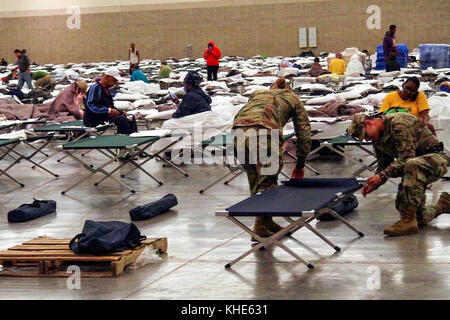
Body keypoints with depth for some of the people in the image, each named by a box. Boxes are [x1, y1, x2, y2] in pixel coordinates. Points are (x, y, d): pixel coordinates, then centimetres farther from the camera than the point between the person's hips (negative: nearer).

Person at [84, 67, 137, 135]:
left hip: (105, 116, 10)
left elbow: (111, 106, 23)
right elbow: (91, 105, -27)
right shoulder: (95, 88, -14)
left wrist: (122, 113, 6)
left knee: (131, 118, 7)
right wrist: (109, 110, -31)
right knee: (122, 119, -27)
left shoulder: (106, 89, 17)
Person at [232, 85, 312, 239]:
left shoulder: (257, 94, 40)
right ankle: (260, 227, -6)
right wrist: (300, 166, 31)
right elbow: (304, 134, 24)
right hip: (263, 132, -5)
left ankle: (266, 222, 20)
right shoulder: (293, 99, 29)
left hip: (238, 129, 5)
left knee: (255, 181, 16)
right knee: (267, 181, 0)